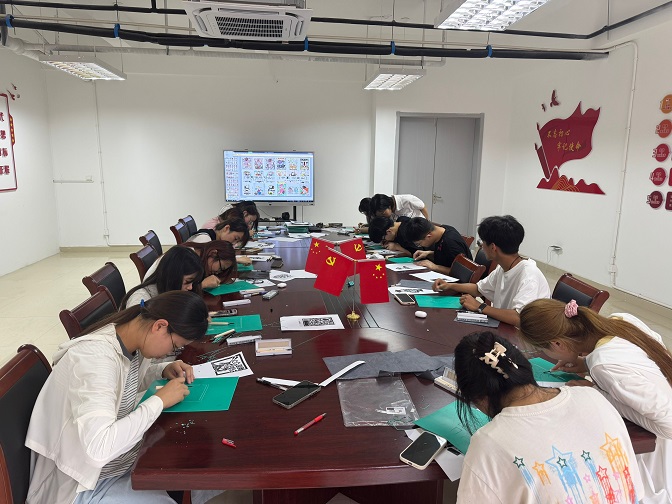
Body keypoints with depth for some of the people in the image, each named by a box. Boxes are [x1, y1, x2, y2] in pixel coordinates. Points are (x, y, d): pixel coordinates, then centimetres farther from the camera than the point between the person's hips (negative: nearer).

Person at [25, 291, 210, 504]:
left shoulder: (129, 341, -6)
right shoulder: (95, 357, -31)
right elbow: (98, 447, -40)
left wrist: (165, 370, -4)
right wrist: (160, 400, -29)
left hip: (124, 458, 8)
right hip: (88, 485, -8)